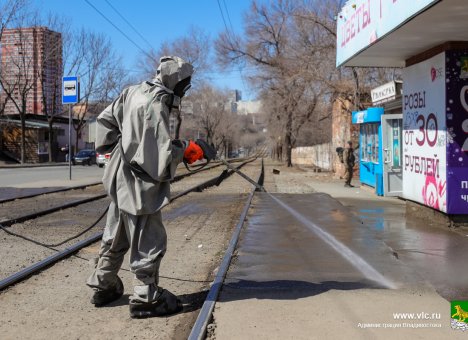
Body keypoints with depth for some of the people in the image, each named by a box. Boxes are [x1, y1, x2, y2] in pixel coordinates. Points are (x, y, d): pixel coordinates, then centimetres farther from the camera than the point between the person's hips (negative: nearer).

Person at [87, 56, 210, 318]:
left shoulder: (133, 92, 3)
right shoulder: (156, 105, -22)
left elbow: (106, 119, 13)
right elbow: (161, 152, -24)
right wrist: (186, 150, -8)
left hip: (122, 180, 9)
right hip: (140, 185, -9)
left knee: (116, 237, 20)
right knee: (150, 242, 2)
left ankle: (104, 287, 33)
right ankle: (146, 299, 11)